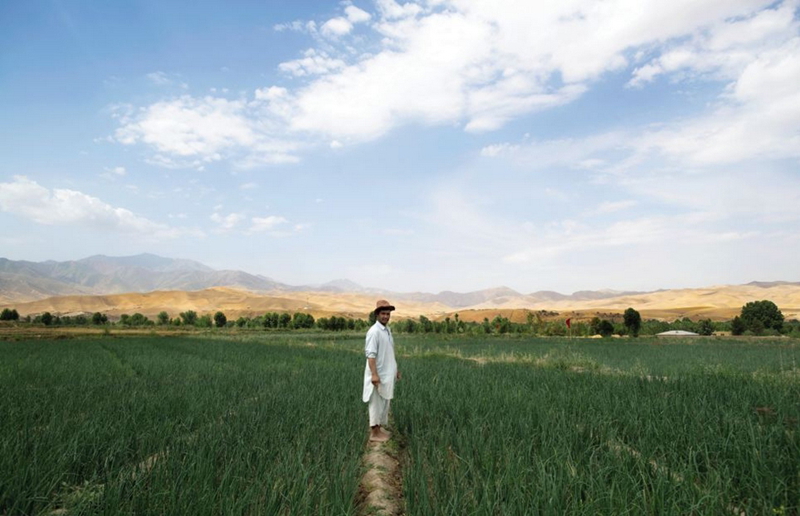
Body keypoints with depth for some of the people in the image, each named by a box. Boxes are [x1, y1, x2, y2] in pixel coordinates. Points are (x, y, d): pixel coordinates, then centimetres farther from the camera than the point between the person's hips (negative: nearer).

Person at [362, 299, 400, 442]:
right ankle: (374, 433, 8)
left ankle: (380, 428, 26)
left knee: (384, 403, 15)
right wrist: (374, 374, -28)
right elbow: (371, 354, -23)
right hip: (378, 375, -9)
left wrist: (395, 369, 20)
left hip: (387, 374, 9)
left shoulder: (387, 330, 10)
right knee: (376, 403, -1)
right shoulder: (374, 331, -18)